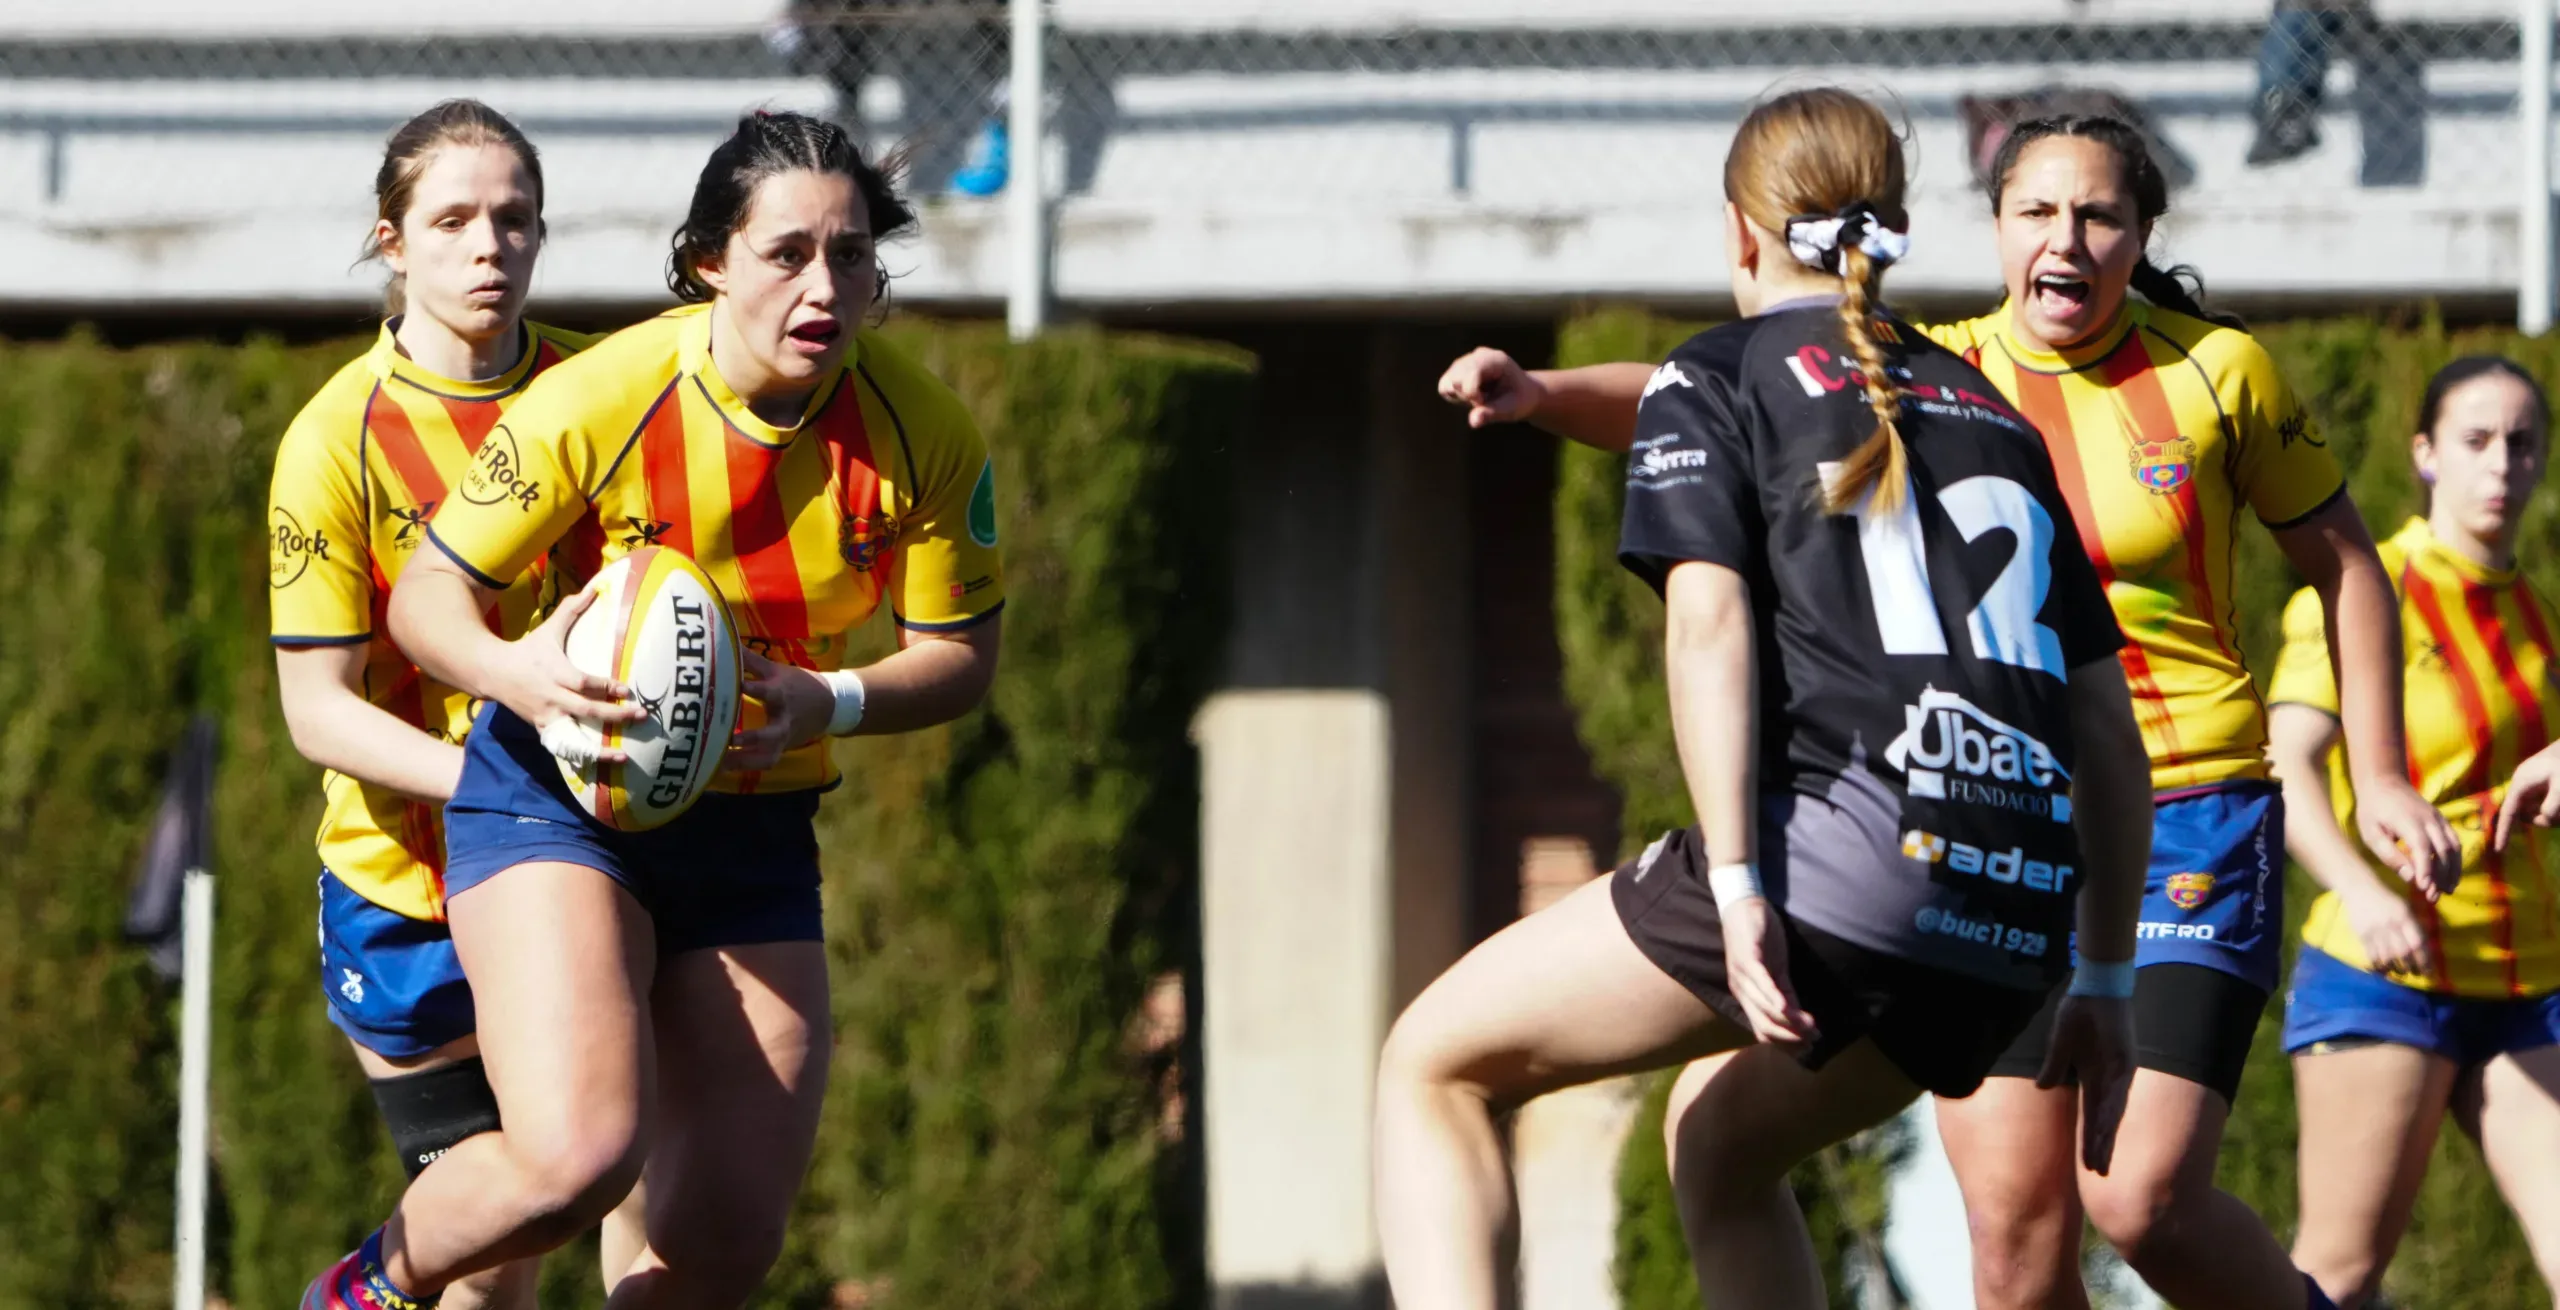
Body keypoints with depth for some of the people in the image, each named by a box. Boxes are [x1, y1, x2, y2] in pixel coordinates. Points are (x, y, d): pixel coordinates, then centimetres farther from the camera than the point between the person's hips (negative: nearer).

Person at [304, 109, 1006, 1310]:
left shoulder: (921, 432, -10)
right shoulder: (599, 401, -18)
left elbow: (959, 656, 1)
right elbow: (426, 595, -9)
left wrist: (834, 703, -21)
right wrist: (514, 672, -32)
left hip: (752, 835, 4)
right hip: (557, 800, -4)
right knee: (579, 1154, -27)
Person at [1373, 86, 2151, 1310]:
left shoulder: (1713, 380, 10)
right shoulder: (1993, 417, 26)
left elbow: (1710, 621, -7)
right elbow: (2110, 734, 23)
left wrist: (1735, 887, -15)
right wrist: (2102, 987, 26)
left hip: (1837, 843, -6)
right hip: (2018, 923, 6)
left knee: (1434, 1068, 6)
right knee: (1730, 1139, 30)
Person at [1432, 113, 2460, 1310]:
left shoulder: (2217, 371, -1)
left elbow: (2342, 563, 12)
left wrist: (2379, 778, 7)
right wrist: (1545, 393, -29)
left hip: (2188, 821, -2)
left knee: (2143, 1199, -15)